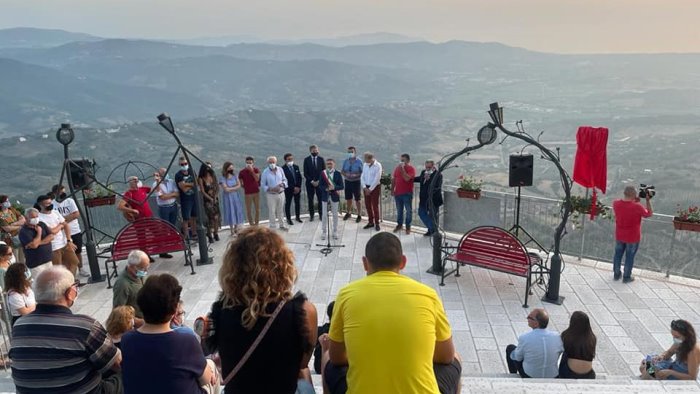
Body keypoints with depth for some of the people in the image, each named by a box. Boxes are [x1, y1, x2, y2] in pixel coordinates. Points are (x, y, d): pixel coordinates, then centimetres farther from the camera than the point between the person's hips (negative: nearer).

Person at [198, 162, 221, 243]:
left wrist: (215, 196, -6)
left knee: (216, 216, 3)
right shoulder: (201, 179, -7)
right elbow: (203, 191, -9)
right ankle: (210, 235, -2)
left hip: (215, 199, 4)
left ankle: (216, 233, 15)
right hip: (207, 200, -4)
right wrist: (210, 199, -14)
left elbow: (217, 187, 7)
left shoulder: (213, 176, 6)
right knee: (210, 217, -8)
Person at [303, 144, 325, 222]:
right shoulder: (306, 160, -1)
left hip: (319, 182, 1)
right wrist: (311, 181, -11)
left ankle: (321, 215, 11)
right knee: (310, 199, 3)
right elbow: (305, 173, -2)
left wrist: (319, 181, -8)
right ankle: (311, 215, 12)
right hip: (310, 183, 0)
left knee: (320, 198, 1)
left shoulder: (321, 159, 2)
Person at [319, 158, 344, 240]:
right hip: (325, 197, 0)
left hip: (334, 197, 0)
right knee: (324, 215, 4)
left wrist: (334, 188, -24)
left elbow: (341, 186, -7)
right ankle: (324, 232, 15)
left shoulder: (338, 174, -3)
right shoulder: (323, 174, -1)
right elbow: (320, 186, -2)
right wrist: (326, 189, -22)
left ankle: (335, 232, 21)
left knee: (335, 215, 9)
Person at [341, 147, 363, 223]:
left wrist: (356, 175, -22)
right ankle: (349, 213, 35)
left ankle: (359, 215, 18)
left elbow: (362, 173, -7)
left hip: (356, 182, -4)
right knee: (348, 199, 15)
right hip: (348, 181, 4)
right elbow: (342, 171, 9)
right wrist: (345, 174, -11)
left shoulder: (359, 161, -10)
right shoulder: (345, 161, 3)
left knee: (357, 200, 6)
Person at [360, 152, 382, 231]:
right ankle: (370, 222, 22)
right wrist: (364, 187, -6)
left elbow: (377, 179, -17)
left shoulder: (378, 165, -13)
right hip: (366, 187, 6)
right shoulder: (365, 165, 5)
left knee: (375, 206, -2)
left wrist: (370, 189, -15)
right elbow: (362, 177, 6)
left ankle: (377, 223, 8)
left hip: (375, 187, -5)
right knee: (368, 205, 10)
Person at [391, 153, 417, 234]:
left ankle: (408, 227, 12)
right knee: (399, 210, 14)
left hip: (407, 193, -4)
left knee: (408, 210, 2)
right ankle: (399, 225, 27)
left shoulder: (411, 169, -8)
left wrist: (402, 169, -20)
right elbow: (393, 179, 11)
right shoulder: (397, 168, 7)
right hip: (397, 193, 5)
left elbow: (407, 178, -23)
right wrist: (392, 190, 5)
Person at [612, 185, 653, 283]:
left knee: (618, 254, 20)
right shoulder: (638, 207, -27)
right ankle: (626, 277, 29)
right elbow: (649, 214, -7)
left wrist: (634, 201, 2)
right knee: (630, 257, 14)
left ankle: (616, 274, 35)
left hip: (619, 236, 4)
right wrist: (648, 200, -4)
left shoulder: (616, 204, -15)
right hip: (633, 238, -3)